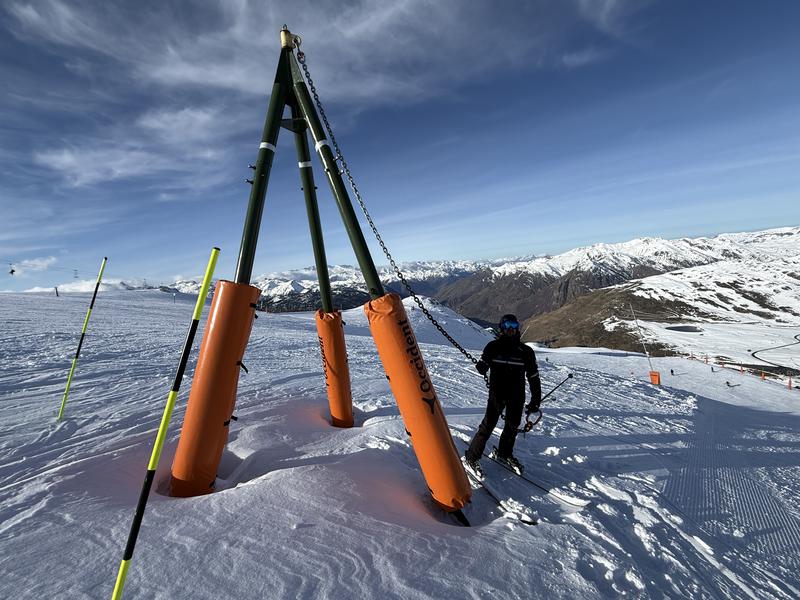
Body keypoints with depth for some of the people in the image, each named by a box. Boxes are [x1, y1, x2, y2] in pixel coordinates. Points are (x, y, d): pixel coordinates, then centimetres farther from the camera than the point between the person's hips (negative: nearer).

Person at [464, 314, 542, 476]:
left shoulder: (526, 351, 0)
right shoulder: (493, 346, -5)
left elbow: (533, 377, 6)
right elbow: (482, 369, -5)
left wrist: (535, 400, 6)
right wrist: (483, 363, -29)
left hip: (517, 397, 3)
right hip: (497, 394, -3)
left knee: (512, 427, 16)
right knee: (488, 425, -7)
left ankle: (505, 454, 40)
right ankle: (471, 458, 6)